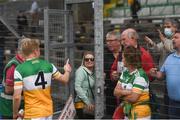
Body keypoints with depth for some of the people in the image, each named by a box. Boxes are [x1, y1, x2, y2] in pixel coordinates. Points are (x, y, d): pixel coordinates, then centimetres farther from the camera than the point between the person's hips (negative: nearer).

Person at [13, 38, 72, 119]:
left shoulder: (19, 70, -12)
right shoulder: (48, 65, -1)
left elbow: (17, 97, -15)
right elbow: (65, 79, 11)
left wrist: (15, 113, 1)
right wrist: (67, 71, 33)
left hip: (33, 114, -4)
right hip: (48, 111, 5)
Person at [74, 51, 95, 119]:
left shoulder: (93, 73, 14)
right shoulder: (81, 71, -8)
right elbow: (77, 87, -18)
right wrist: (87, 102, -19)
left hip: (91, 105, 8)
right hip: (83, 105, -8)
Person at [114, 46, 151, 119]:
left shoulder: (140, 75, -18)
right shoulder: (125, 73, 6)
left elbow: (133, 98, -22)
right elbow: (116, 92, 1)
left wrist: (121, 93, -4)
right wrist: (127, 92, -17)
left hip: (140, 115, -7)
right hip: (128, 113, 7)